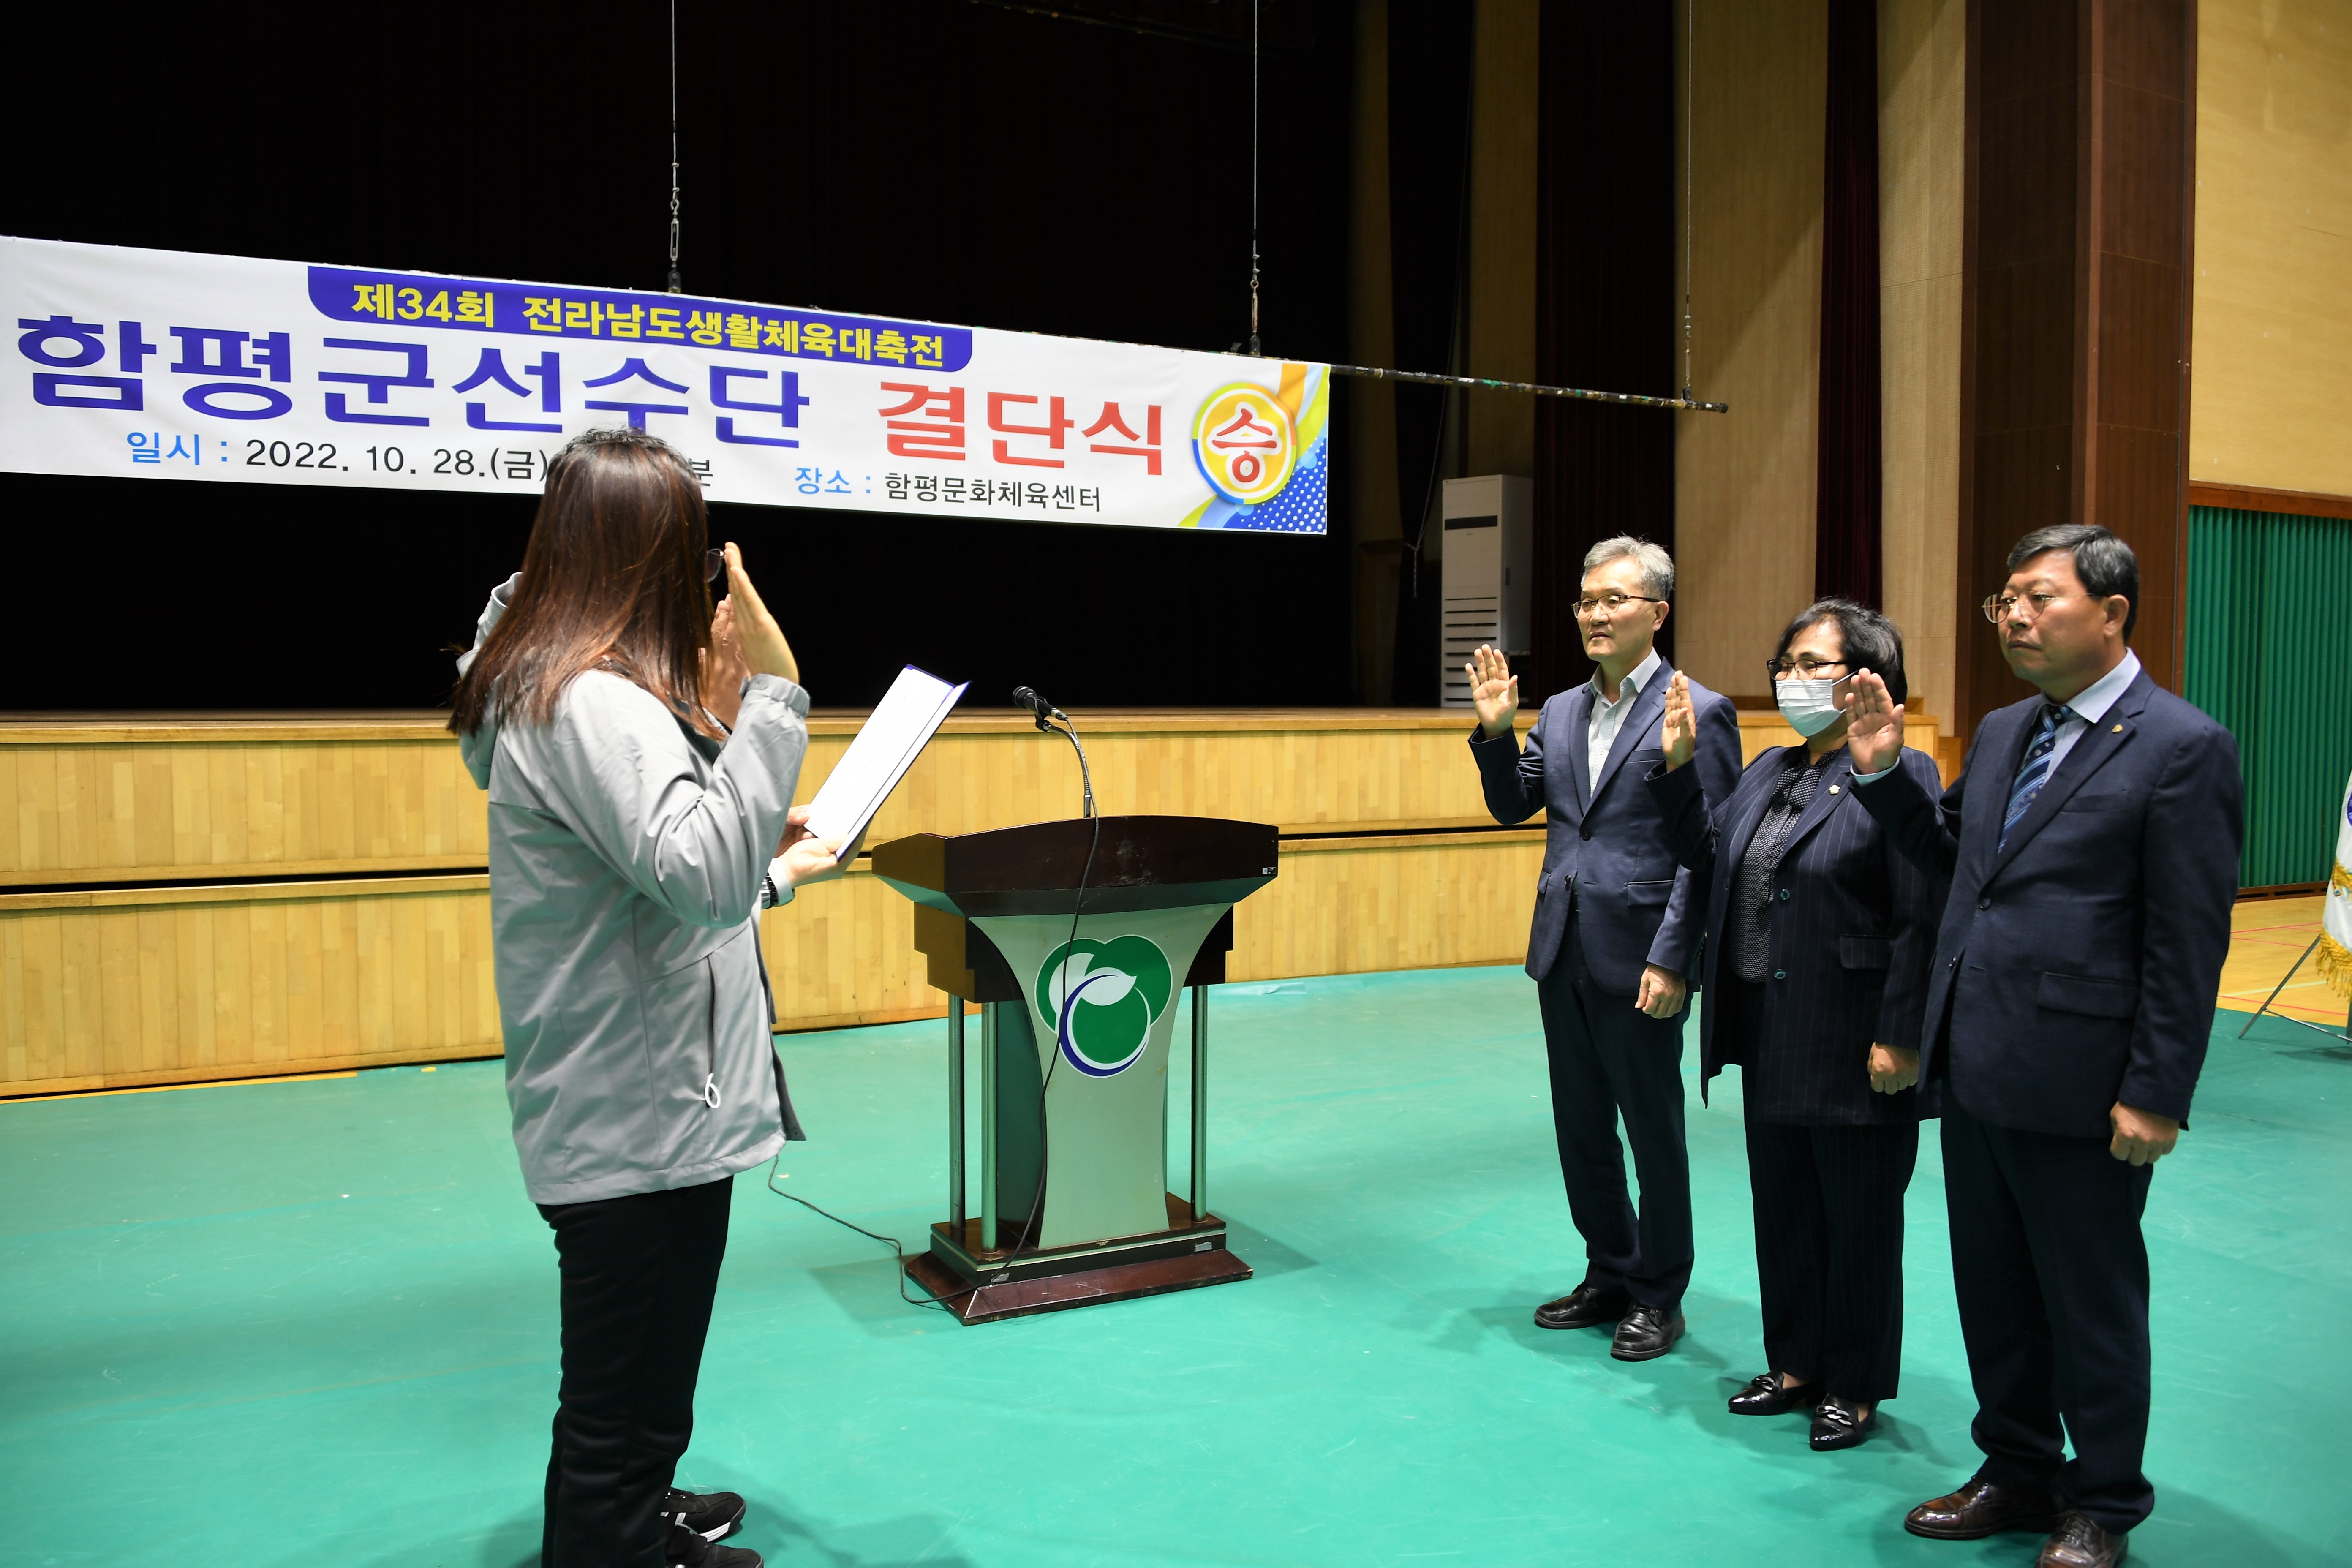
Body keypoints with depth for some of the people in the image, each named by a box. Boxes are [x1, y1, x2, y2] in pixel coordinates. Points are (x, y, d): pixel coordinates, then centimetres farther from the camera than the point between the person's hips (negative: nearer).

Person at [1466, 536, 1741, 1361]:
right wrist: (1495, 731, -3)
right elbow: (1513, 806, 13)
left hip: (1639, 961, -6)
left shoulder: (1698, 713, -8)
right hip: (1564, 955, 7)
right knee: (1581, 1130, 16)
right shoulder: (1560, 712, 11)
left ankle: (1659, 1297, 23)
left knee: (1654, 1133, 7)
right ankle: (1609, 1276, 32)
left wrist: (1671, 962, -17)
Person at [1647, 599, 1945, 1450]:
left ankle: (1855, 1386, 25)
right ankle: (1796, 1364, 34)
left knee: (1857, 1217, 8)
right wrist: (1679, 767, 4)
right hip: (1769, 1037, 8)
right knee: (1782, 1208, 18)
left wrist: (1899, 1037, -18)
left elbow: (1922, 920, -16)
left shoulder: (1898, 774, -14)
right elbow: (1713, 859, 11)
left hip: (1851, 1044, -8)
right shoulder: (1768, 771, 11)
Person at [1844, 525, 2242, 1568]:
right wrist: (1883, 771, 3)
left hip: (2078, 1086, -7)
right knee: (1992, 1289, 19)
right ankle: (2019, 1473, 37)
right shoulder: (2002, 732, 10)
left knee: (2091, 1303, 10)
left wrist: (2156, 1096, -15)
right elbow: (1948, 856, 16)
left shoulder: (2182, 749, -12)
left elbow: (2189, 943, -14)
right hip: (1976, 1069, 7)